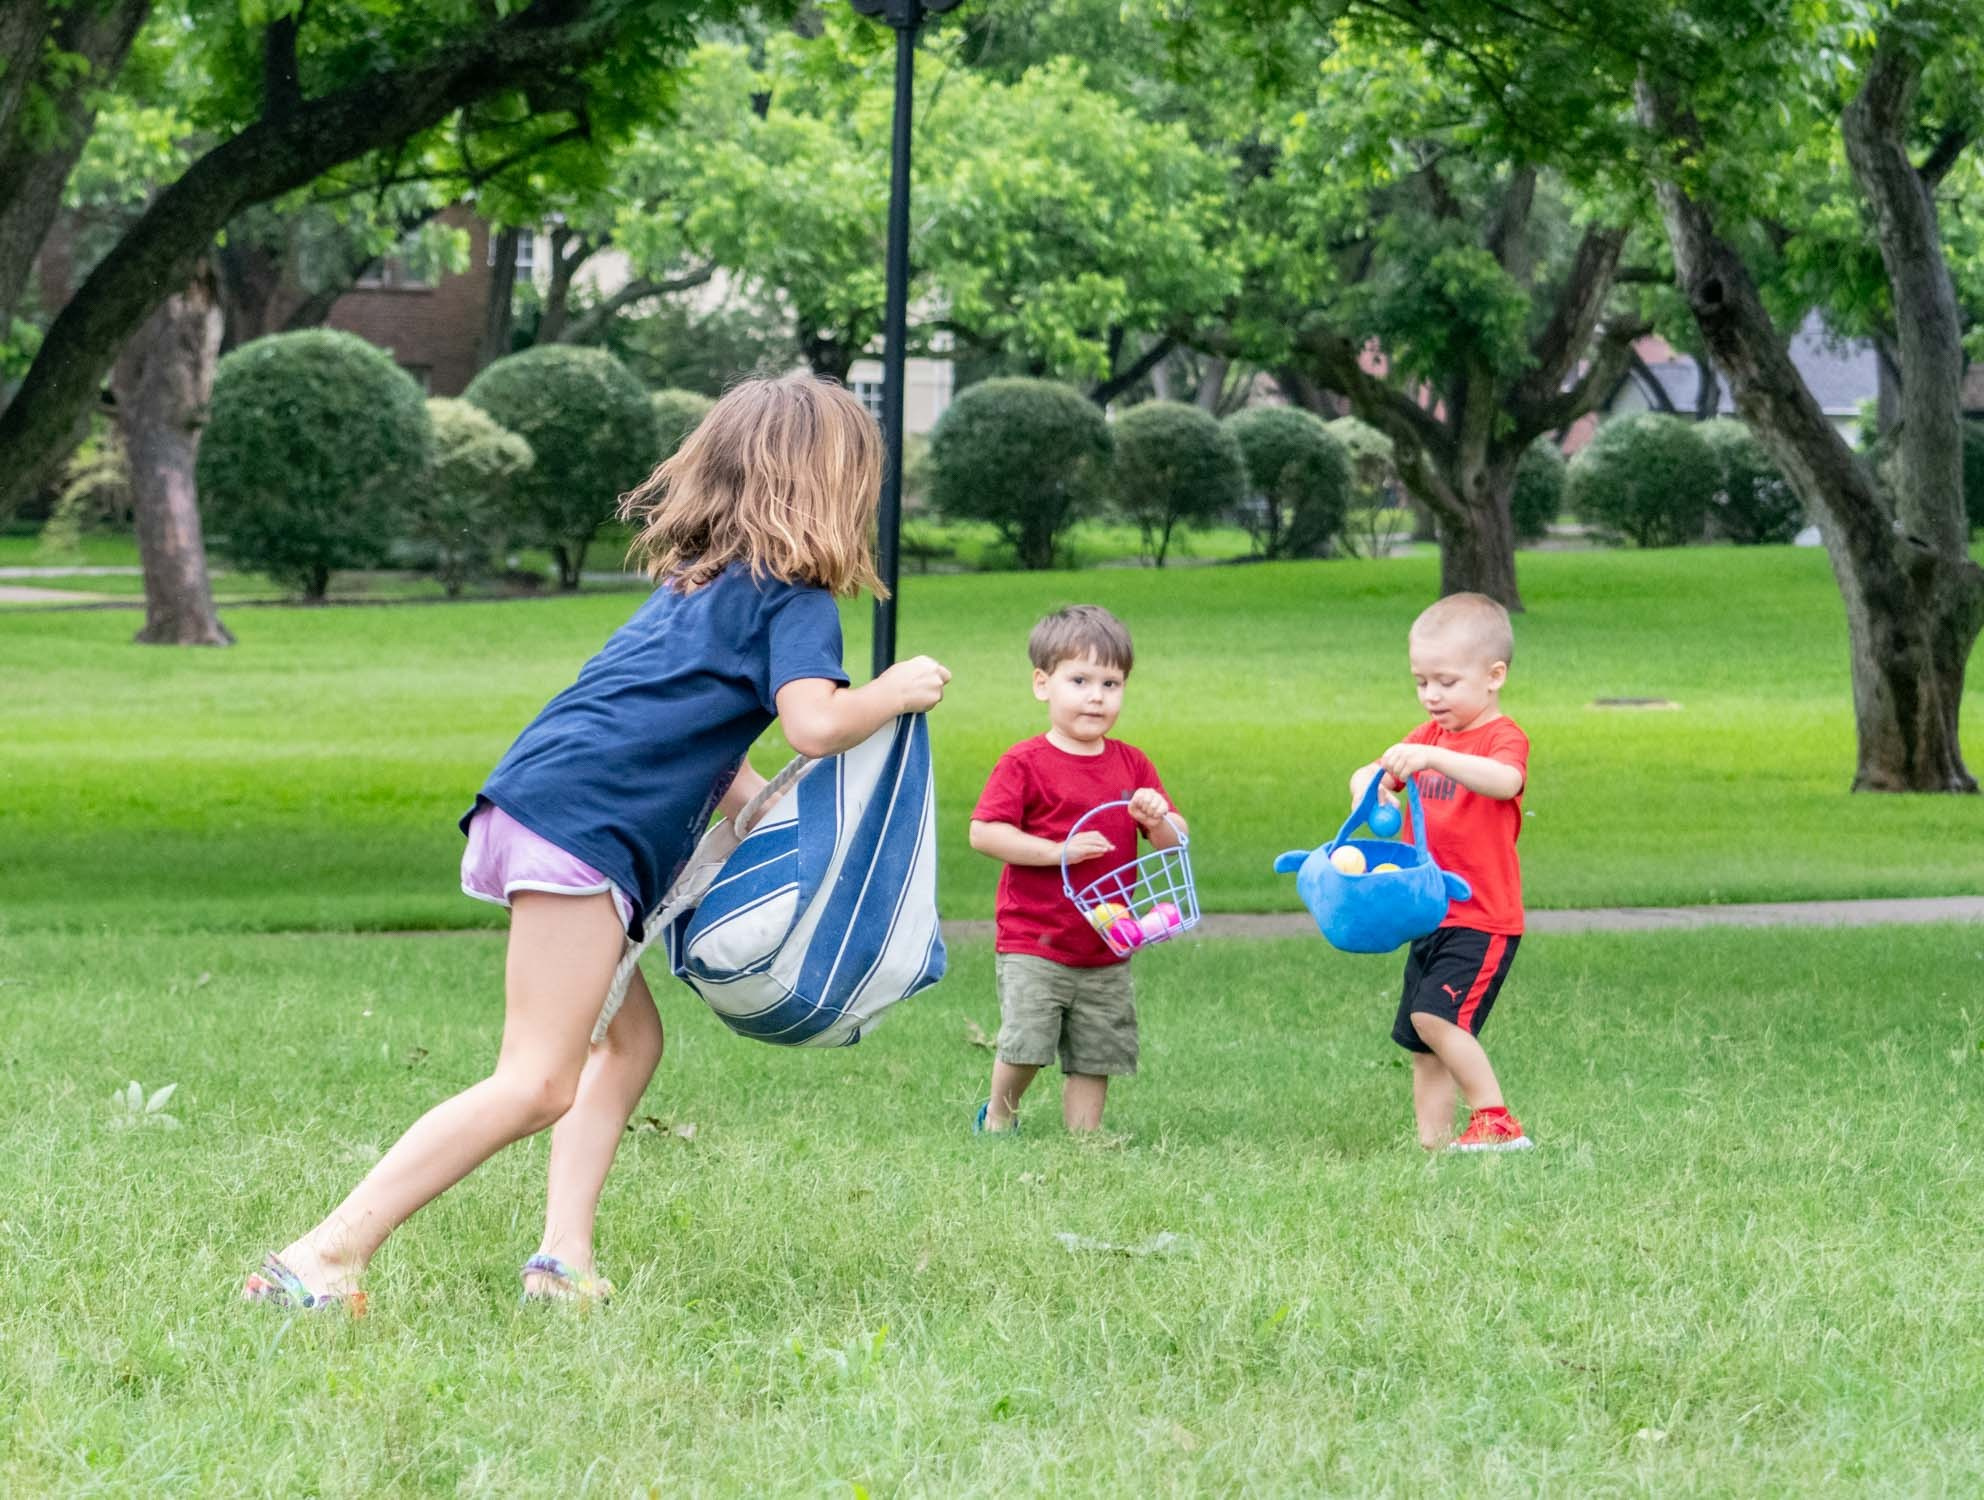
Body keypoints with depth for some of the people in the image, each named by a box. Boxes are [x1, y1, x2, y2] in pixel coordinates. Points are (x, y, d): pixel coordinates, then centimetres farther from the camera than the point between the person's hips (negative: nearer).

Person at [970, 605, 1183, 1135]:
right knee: (1025, 1044, -10)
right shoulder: (1025, 764, -9)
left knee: (1096, 1056, 7)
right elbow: (983, 832, -16)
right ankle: (999, 1117, 15)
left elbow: (1176, 842, 10)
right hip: (1033, 943, -5)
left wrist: (1158, 820, -14)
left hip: (1105, 950, 5)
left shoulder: (1132, 765, 7)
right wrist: (1059, 851, -22)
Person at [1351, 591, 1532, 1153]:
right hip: (1432, 914, 9)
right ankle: (1432, 1140, 15)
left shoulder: (1502, 738, -11)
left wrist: (1433, 758, -47)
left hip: (1483, 919, -9)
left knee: (1436, 1015, -23)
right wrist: (1370, 784, -13)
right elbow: (1370, 774, 12)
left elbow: (1504, 780, -34)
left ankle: (1497, 1123, -17)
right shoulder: (1429, 736, 15)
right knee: (1422, 1042, 9)